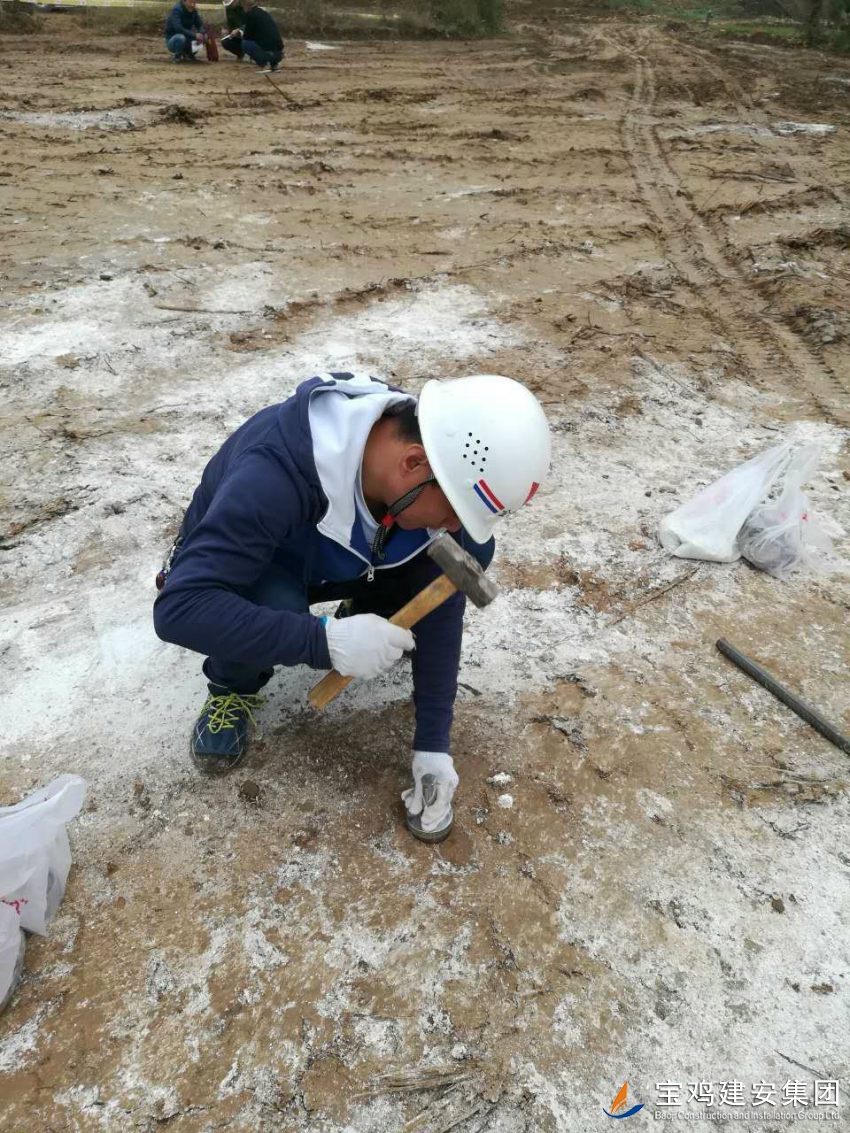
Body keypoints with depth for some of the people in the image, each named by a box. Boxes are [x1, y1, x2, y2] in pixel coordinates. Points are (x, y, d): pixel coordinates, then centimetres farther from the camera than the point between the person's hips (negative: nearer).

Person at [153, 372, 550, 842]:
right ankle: (234, 688, -5)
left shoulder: (441, 475, -25)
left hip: (329, 563, 4)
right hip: (243, 573, -3)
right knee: (272, 605, -39)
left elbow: (440, 605, -18)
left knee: (469, 560, -18)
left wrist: (433, 745, -20)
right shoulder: (278, 472, -42)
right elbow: (179, 608, -44)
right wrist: (327, 641, -48)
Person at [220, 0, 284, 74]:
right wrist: (239, 31, 29)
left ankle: (265, 64, -9)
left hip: (269, 53, -8)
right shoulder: (263, 12, 17)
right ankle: (273, 63, 14)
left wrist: (240, 33, 21)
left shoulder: (250, 14, -6)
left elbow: (247, 37, 1)